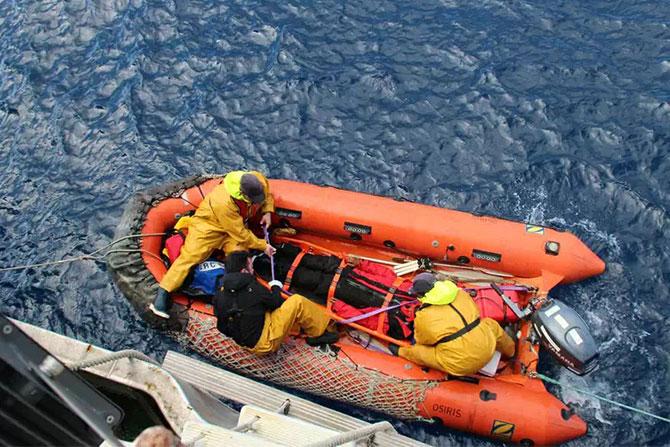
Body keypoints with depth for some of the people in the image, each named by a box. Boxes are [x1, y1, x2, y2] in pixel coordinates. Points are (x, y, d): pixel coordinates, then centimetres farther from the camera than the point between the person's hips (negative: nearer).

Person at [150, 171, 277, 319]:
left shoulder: (259, 180, -22)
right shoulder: (224, 203, -39)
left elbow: (267, 195, 6)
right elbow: (241, 234, -28)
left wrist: (267, 212, -9)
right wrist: (263, 246, -19)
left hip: (238, 223, 5)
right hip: (210, 224, -5)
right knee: (190, 256, -16)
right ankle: (163, 295, -13)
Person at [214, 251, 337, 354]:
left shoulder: (222, 292, 2)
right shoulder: (251, 287, -20)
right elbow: (276, 303, -7)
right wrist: (276, 288, 12)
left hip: (248, 343, 9)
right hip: (265, 343, -9)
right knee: (297, 302, -9)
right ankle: (319, 333, 8)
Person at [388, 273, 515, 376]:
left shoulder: (423, 316, -8)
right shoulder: (460, 293, 5)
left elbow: (422, 341, 8)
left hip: (460, 367, -4)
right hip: (487, 352, 4)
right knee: (492, 324, 34)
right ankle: (509, 351, 53)